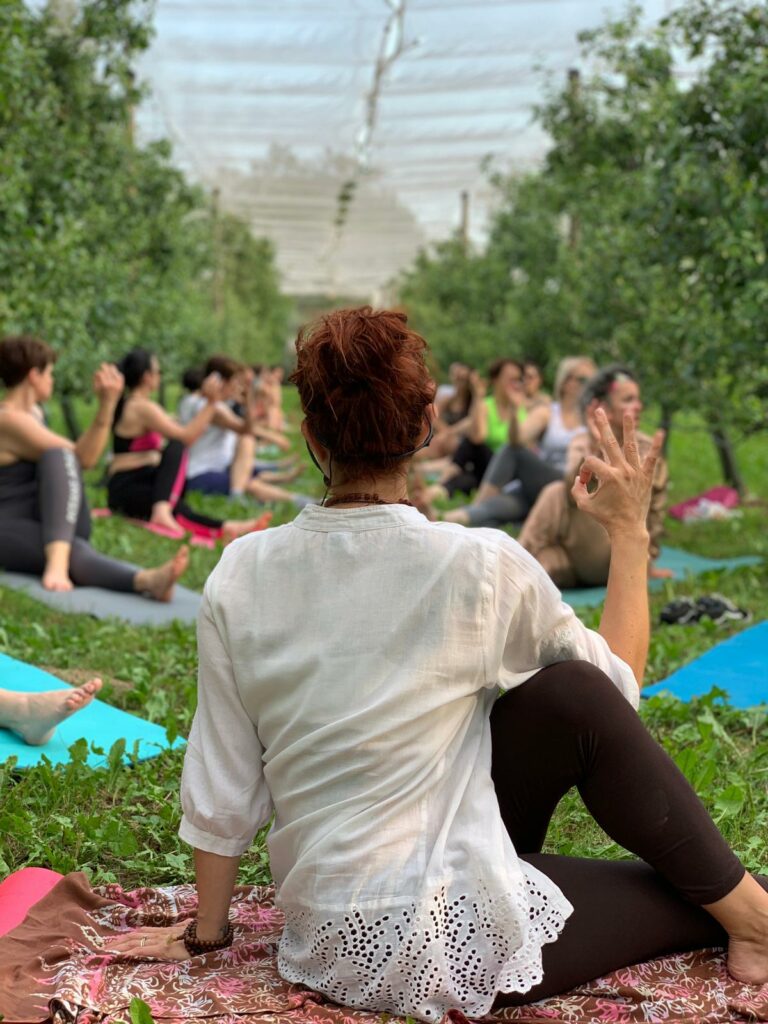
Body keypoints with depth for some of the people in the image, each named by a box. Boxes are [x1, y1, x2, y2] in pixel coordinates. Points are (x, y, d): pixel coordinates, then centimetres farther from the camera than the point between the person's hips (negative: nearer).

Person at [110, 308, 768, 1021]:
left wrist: (206, 931, 15)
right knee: (578, 694, 7)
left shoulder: (240, 577, -5)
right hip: (449, 946, -5)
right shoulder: (479, 567, -15)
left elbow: (220, 793, 2)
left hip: (332, 940, 5)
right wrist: (630, 531, 10)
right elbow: (619, 682, 2)